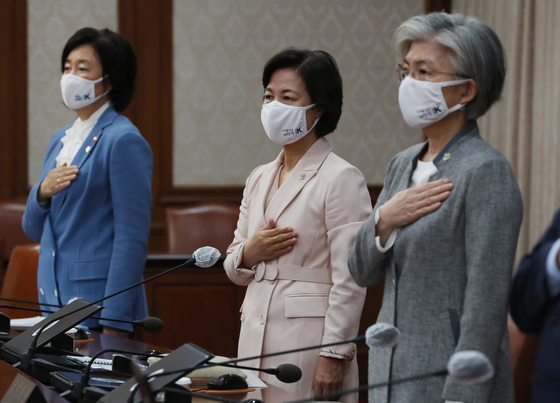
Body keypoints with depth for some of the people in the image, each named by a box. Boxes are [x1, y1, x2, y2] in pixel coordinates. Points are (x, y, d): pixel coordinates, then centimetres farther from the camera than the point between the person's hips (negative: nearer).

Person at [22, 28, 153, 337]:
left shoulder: (124, 141, -10)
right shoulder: (61, 139, 14)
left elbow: (132, 240, -14)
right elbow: (34, 230, 18)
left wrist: (115, 323, -19)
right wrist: (42, 193, -4)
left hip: (99, 311, -7)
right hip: (54, 302, 7)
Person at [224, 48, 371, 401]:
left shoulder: (342, 179, -8)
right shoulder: (260, 179, 14)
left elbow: (349, 282, -12)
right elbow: (234, 270, 19)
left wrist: (334, 356, -17)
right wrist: (249, 253, -3)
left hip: (309, 340, -6)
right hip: (256, 336, 6)